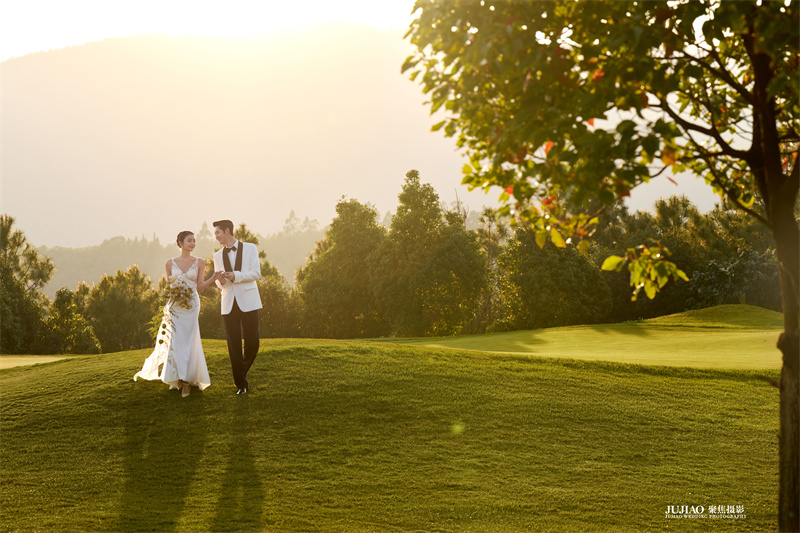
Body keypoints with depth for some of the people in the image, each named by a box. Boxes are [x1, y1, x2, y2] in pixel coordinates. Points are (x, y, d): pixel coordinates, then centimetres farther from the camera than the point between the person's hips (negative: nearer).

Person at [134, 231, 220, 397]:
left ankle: (187, 380, 5)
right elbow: (168, 284, 15)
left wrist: (213, 278, -11)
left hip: (191, 305, -1)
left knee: (188, 341, -2)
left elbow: (199, 286, 3)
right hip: (174, 305, 1)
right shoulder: (170, 263, 5)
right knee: (175, 341, -2)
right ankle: (177, 377, 11)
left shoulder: (199, 263, 4)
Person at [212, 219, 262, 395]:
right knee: (234, 346, -1)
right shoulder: (218, 256, 15)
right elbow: (219, 283, 18)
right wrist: (220, 280, -6)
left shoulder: (249, 248, 4)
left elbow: (256, 273, -3)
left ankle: (243, 372, 25)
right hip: (229, 304, 3)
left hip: (248, 302, -2)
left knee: (252, 343, -3)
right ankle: (241, 384, 7)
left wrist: (235, 276, -16)